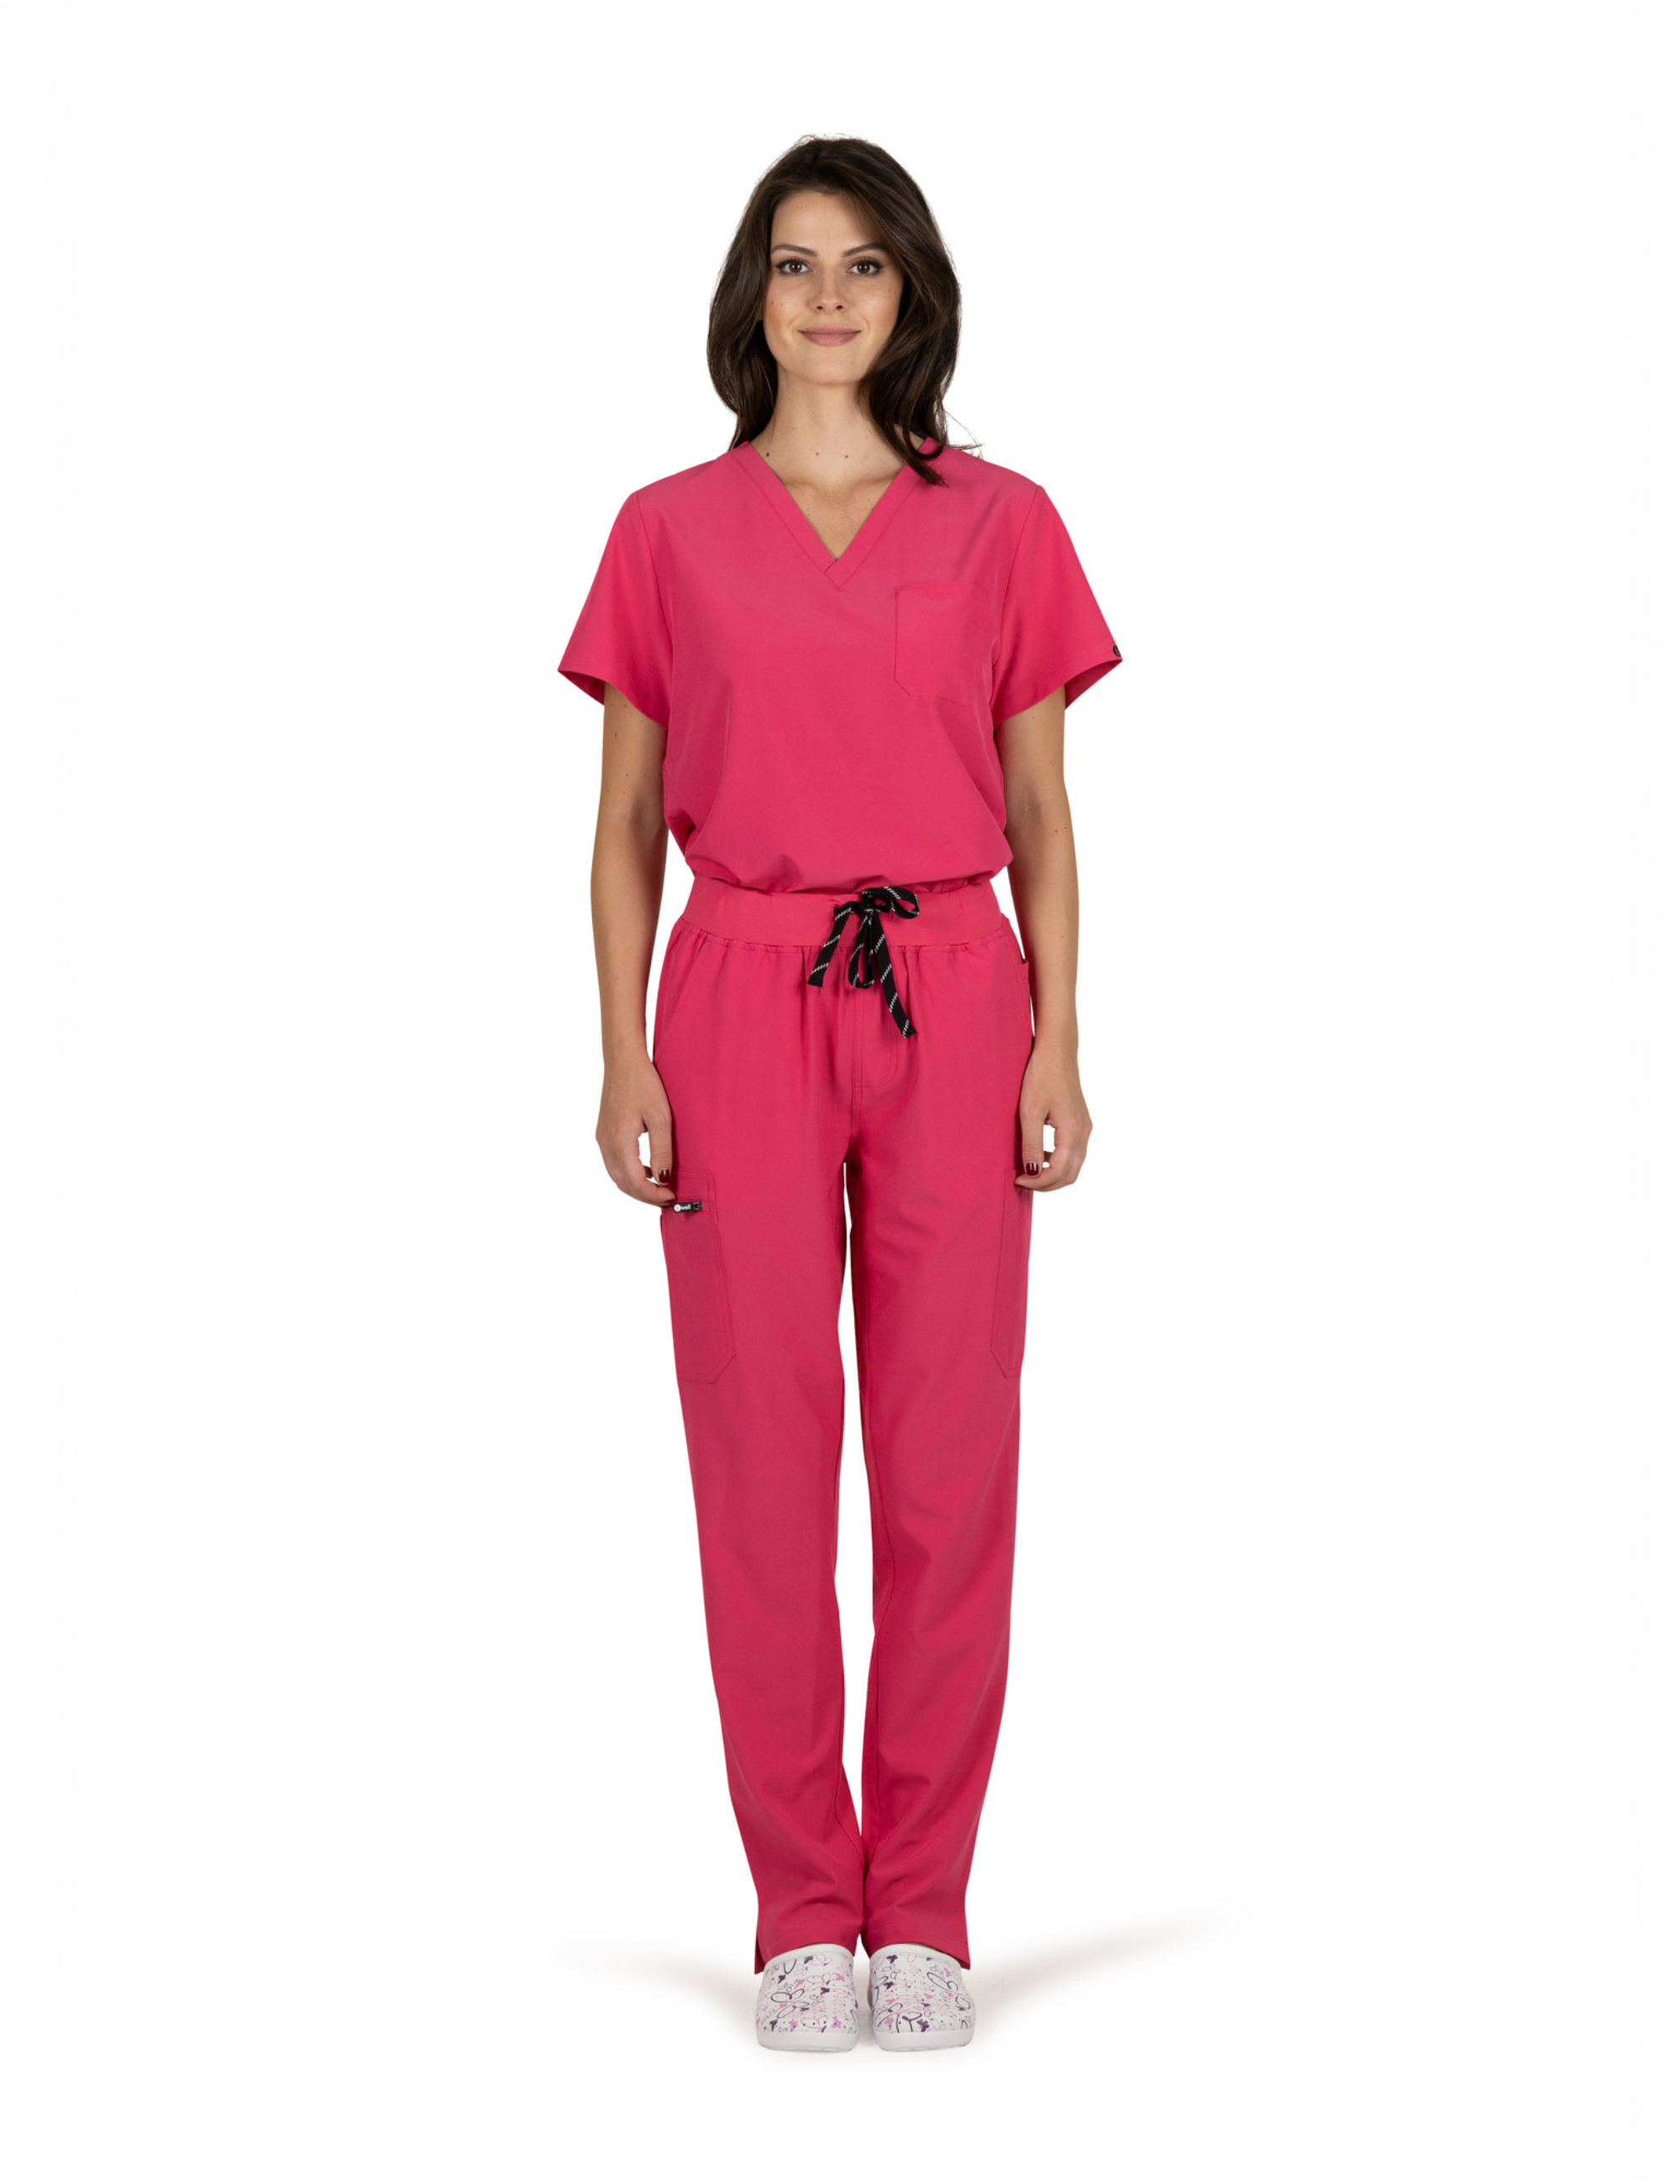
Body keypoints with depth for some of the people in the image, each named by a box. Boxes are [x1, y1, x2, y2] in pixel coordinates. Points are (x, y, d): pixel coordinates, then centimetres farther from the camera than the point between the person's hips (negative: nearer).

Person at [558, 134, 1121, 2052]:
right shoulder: (671, 530, 8)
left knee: (950, 1461, 1)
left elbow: (1040, 812, 8)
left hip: (951, 1004, 0)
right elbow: (626, 823, 7)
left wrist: (1058, 1047, -1)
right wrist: (626, 1059, -2)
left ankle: (923, 1912, 13)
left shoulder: (1000, 523, 8)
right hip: (743, 1008, 0)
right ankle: (803, 1913, 13)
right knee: (762, 1458, 0)